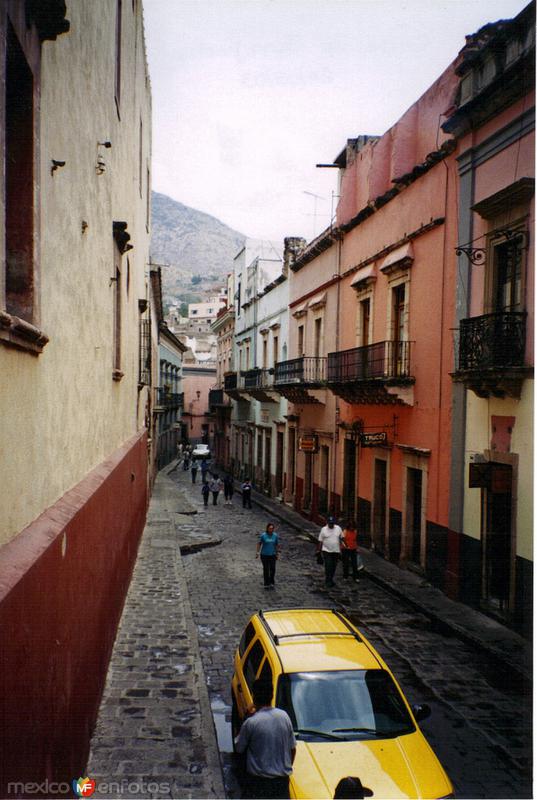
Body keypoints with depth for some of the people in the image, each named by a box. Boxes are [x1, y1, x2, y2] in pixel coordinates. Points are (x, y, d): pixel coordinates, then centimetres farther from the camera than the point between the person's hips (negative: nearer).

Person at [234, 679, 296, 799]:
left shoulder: (250, 722, -17)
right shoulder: (284, 716, -3)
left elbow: (239, 748, -2)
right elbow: (293, 748, 6)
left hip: (258, 780, -4)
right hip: (282, 779, 4)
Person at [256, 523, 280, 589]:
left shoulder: (275, 535, -5)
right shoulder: (263, 535, -11)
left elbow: (277, 545, 4)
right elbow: (259, 543, -2)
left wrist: (278, 553, 5)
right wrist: (257, 553, -3)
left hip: (272, 555, 2)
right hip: (264, 555, -2)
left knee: (273, 569, -3)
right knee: (266, 569, 1)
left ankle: (271, 583, 17)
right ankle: (266, 584, 16)